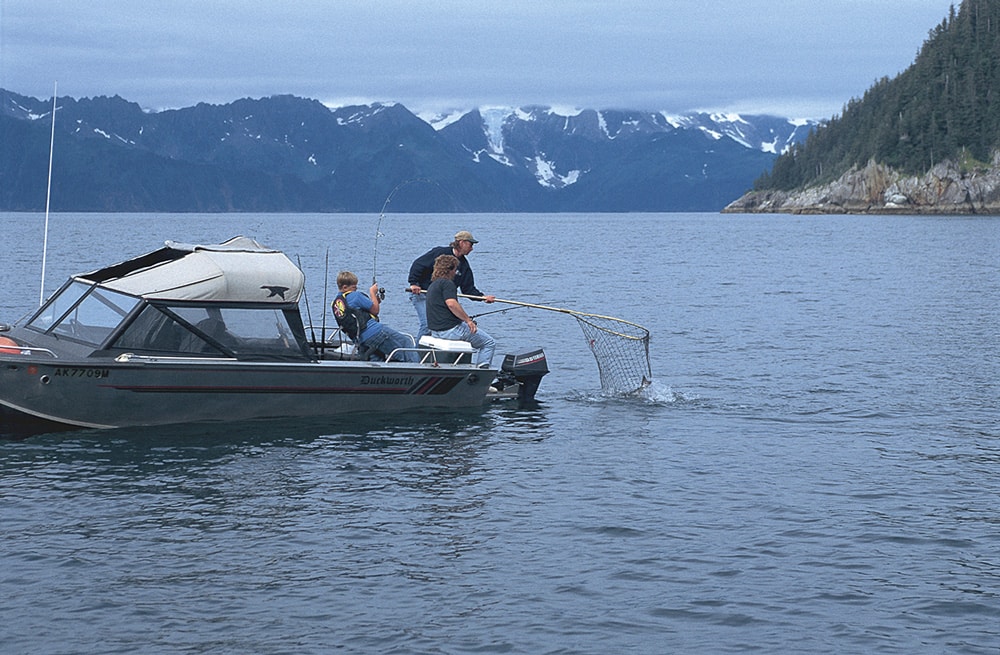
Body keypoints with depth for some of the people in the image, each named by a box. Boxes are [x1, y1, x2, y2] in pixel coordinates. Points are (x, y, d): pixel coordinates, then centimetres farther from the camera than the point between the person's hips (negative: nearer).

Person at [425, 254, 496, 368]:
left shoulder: (432, 286, 20)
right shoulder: (447, 283, -11)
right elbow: (451, 303, -26)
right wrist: (468, 320, -20)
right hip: (451, 329, -10)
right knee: (489, 343, -1)